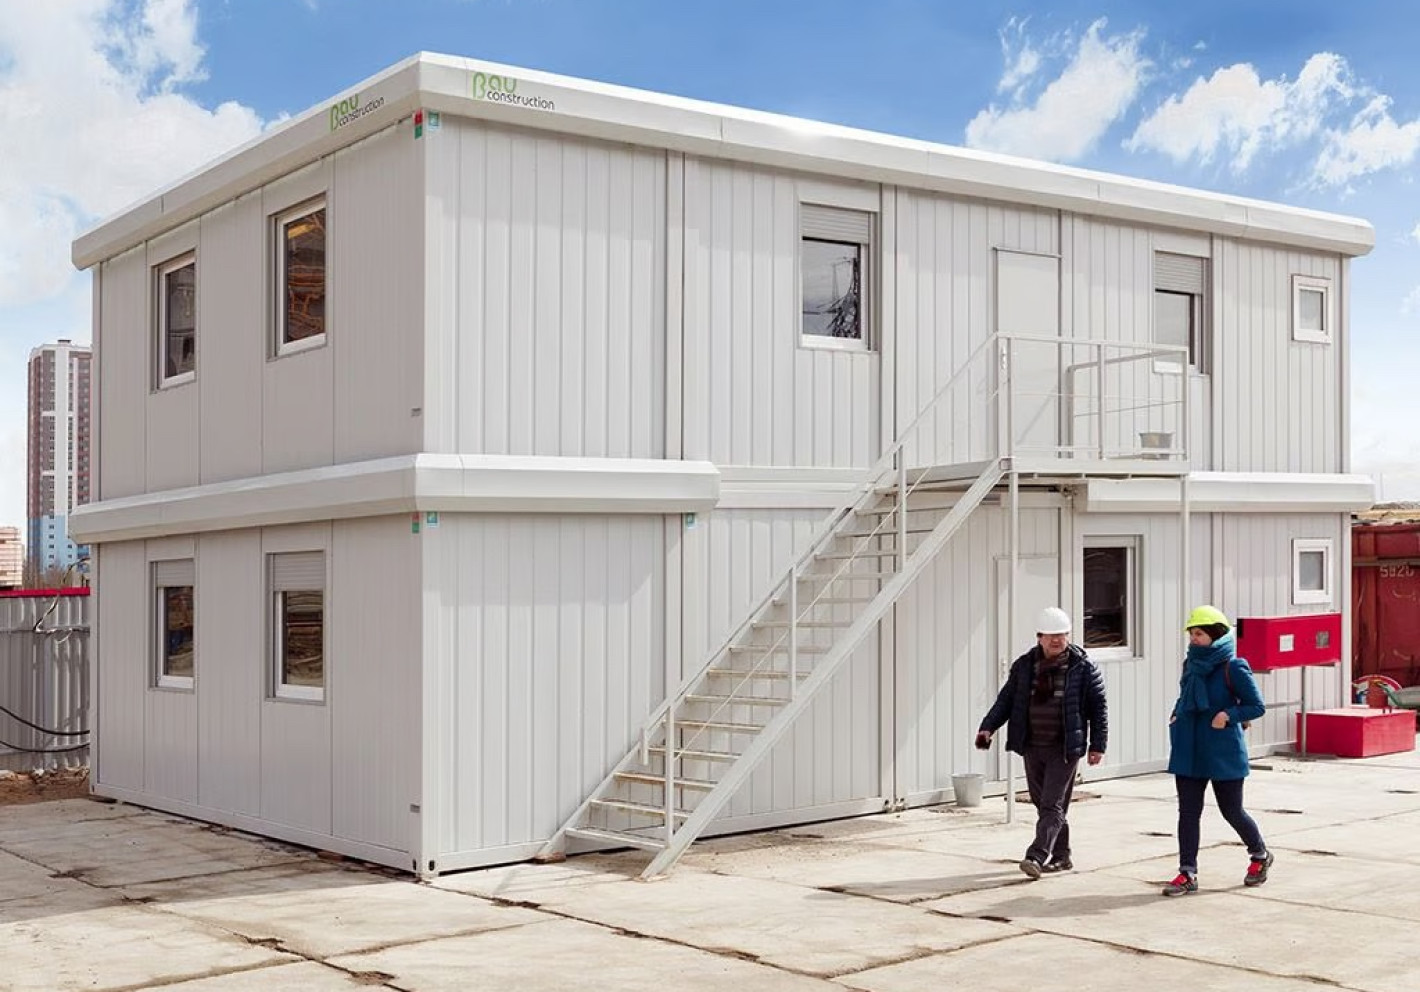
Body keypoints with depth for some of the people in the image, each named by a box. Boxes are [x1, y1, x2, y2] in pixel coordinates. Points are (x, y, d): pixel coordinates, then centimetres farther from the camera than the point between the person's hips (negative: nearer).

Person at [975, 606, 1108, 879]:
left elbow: (1098, 707, 0)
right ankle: (1060, 857, 23)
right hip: (1032, 746, 5)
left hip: (1064, 748, -5)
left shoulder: (1083, 667, -4)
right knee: (1042, 803, 11)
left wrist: (1097, 745, -3)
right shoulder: (1024, 666, 6)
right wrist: (988, 727, -4)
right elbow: (1005, 700, 8)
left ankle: (1037, 856, -15)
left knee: (1052, 804, -10)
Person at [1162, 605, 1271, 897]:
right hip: (1189, 750, 5)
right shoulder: (1191, 664, 8)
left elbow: (1257, 706, -9)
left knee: (1232, 810, 8)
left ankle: (1260, 855, 34)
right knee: (1188, 812, 1)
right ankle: (1188, 873, 5)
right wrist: (1176, 715, 4)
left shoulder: (1233, 667, -11)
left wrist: (1229, 715, -23)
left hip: (1223, 752, -5)